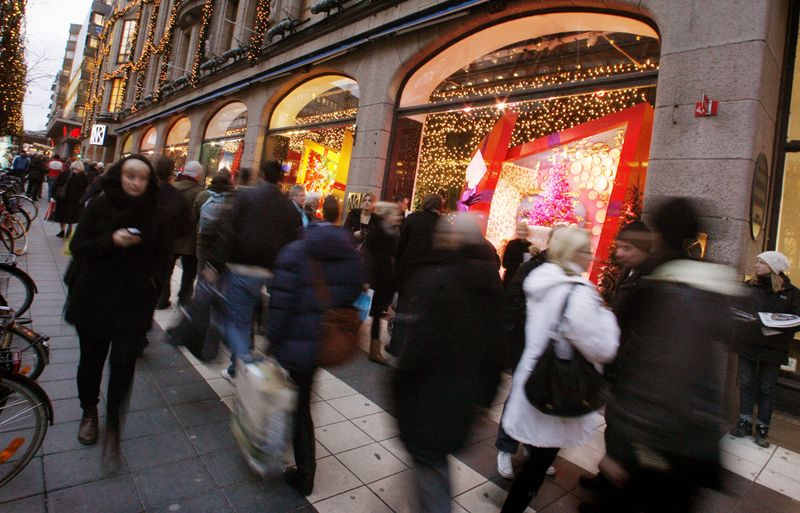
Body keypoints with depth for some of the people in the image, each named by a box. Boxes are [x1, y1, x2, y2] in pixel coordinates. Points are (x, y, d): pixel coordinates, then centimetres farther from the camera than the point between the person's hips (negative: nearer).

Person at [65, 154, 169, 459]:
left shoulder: (154, 212, 1)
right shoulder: (99, 206, -3)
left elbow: (161, 253, 11)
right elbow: (77, 247, -4)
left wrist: (153, 279, -4)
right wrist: (111, 241, -22)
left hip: (133, 300, 0)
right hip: (94, 296, 0)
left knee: (123, 362, -5)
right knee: (92, 357, 14)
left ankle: (113, 425, 12)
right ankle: (89, 412, 39)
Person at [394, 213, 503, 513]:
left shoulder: (437, 278, -23)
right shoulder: (491, 281, -1)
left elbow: (422, 341, -25)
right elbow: (496, 341, 4)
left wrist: (399, 383, -9)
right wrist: (486, 390, 15)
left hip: (430, 391, -7)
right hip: (466, 394, 7)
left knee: (429, 458, 12)